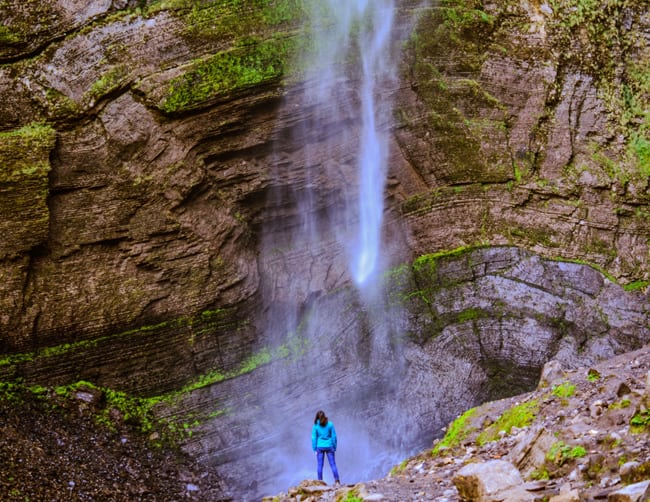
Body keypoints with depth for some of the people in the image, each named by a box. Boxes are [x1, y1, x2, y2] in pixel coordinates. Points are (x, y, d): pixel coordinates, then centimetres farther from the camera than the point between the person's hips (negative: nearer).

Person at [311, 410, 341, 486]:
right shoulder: (330, 424, -2)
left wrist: (315, 449, 4)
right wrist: (334, 447, 6)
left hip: (320, 447, 0)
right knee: (333, 464, 3)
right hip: (329, 446, 0)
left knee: (320, 465, 5)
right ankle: (337, 481, -5)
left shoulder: (316, 426, -3)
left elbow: (314, 438, -2)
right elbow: (334, 436, -1)